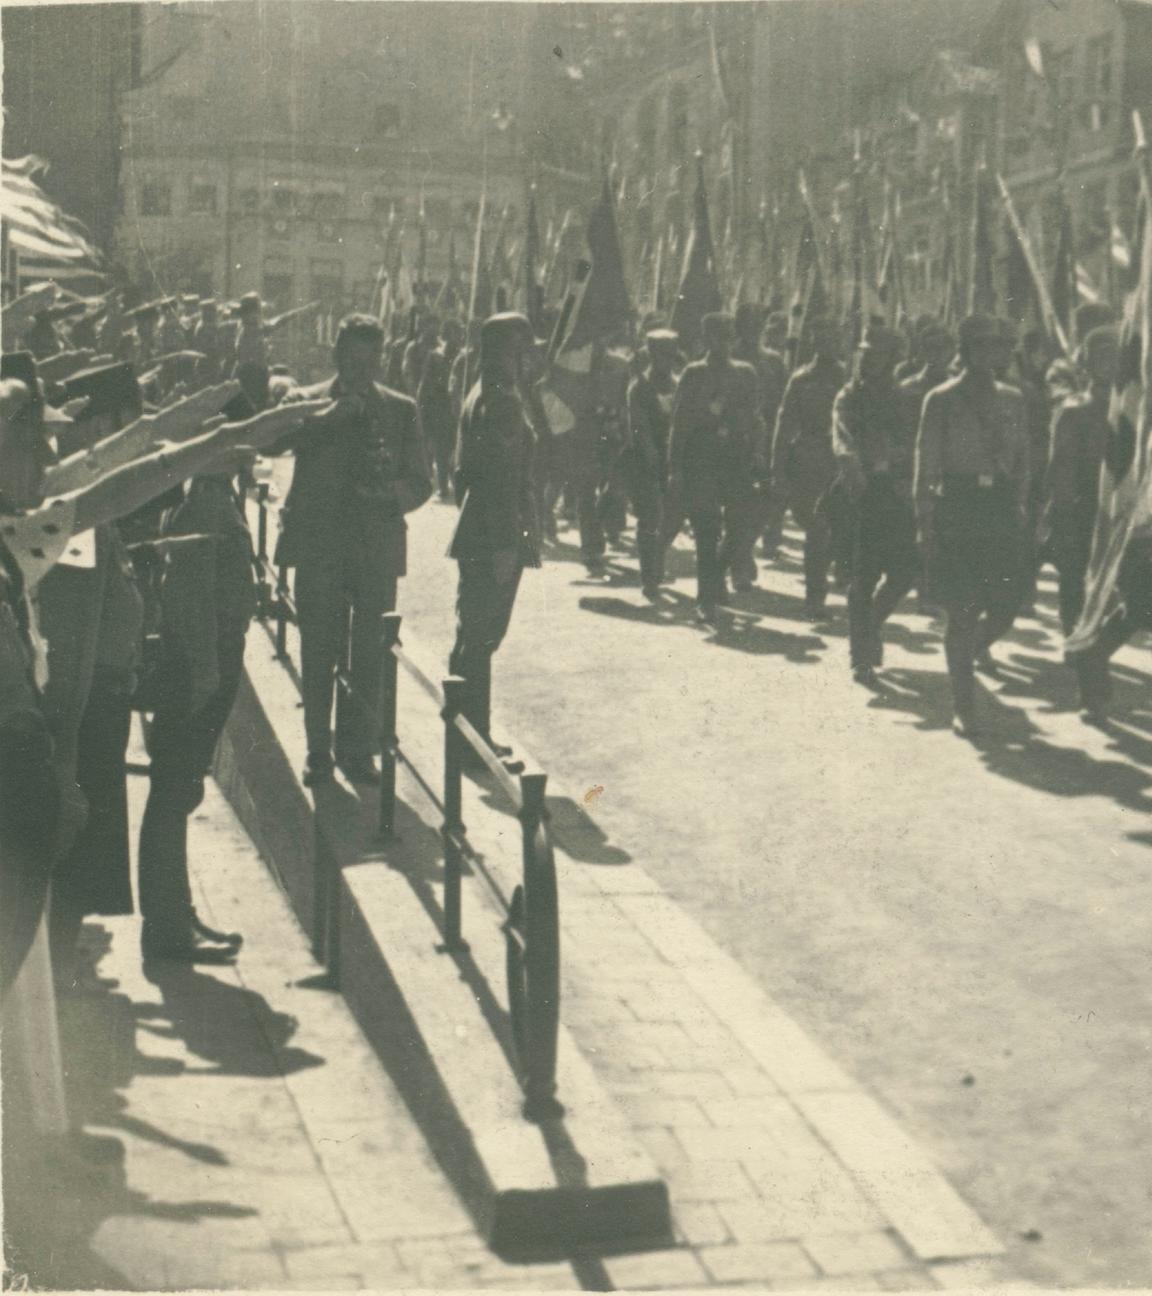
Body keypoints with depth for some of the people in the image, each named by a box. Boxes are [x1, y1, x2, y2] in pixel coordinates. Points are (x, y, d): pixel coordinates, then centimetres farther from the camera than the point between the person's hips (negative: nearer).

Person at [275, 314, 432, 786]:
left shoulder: (401, 410, 11)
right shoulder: (305, 402, 7)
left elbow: (420, 483, 8)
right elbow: (274, 440, -13)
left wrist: (389, 490, -13)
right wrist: (327, 416, -24)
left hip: (377, 548, 1)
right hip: (320, 546, -1)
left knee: (369, 656, 3)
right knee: (319, 655, 2)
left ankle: (358, 749, 14)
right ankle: (319, 752, 12)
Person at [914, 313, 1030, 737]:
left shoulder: (1011, 400, 10)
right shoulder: (941, 400, -2)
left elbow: (1022, 459, 15)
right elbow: (926, 465, -2)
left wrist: (1019, 505, 4)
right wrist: (925, 524, -7)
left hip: (1000, 511, 4)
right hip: (956, 508, -4)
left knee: (1003, 608, 1)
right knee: (962, 611, -4)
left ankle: (963, 655, 33)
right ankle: (963, 706, 6)